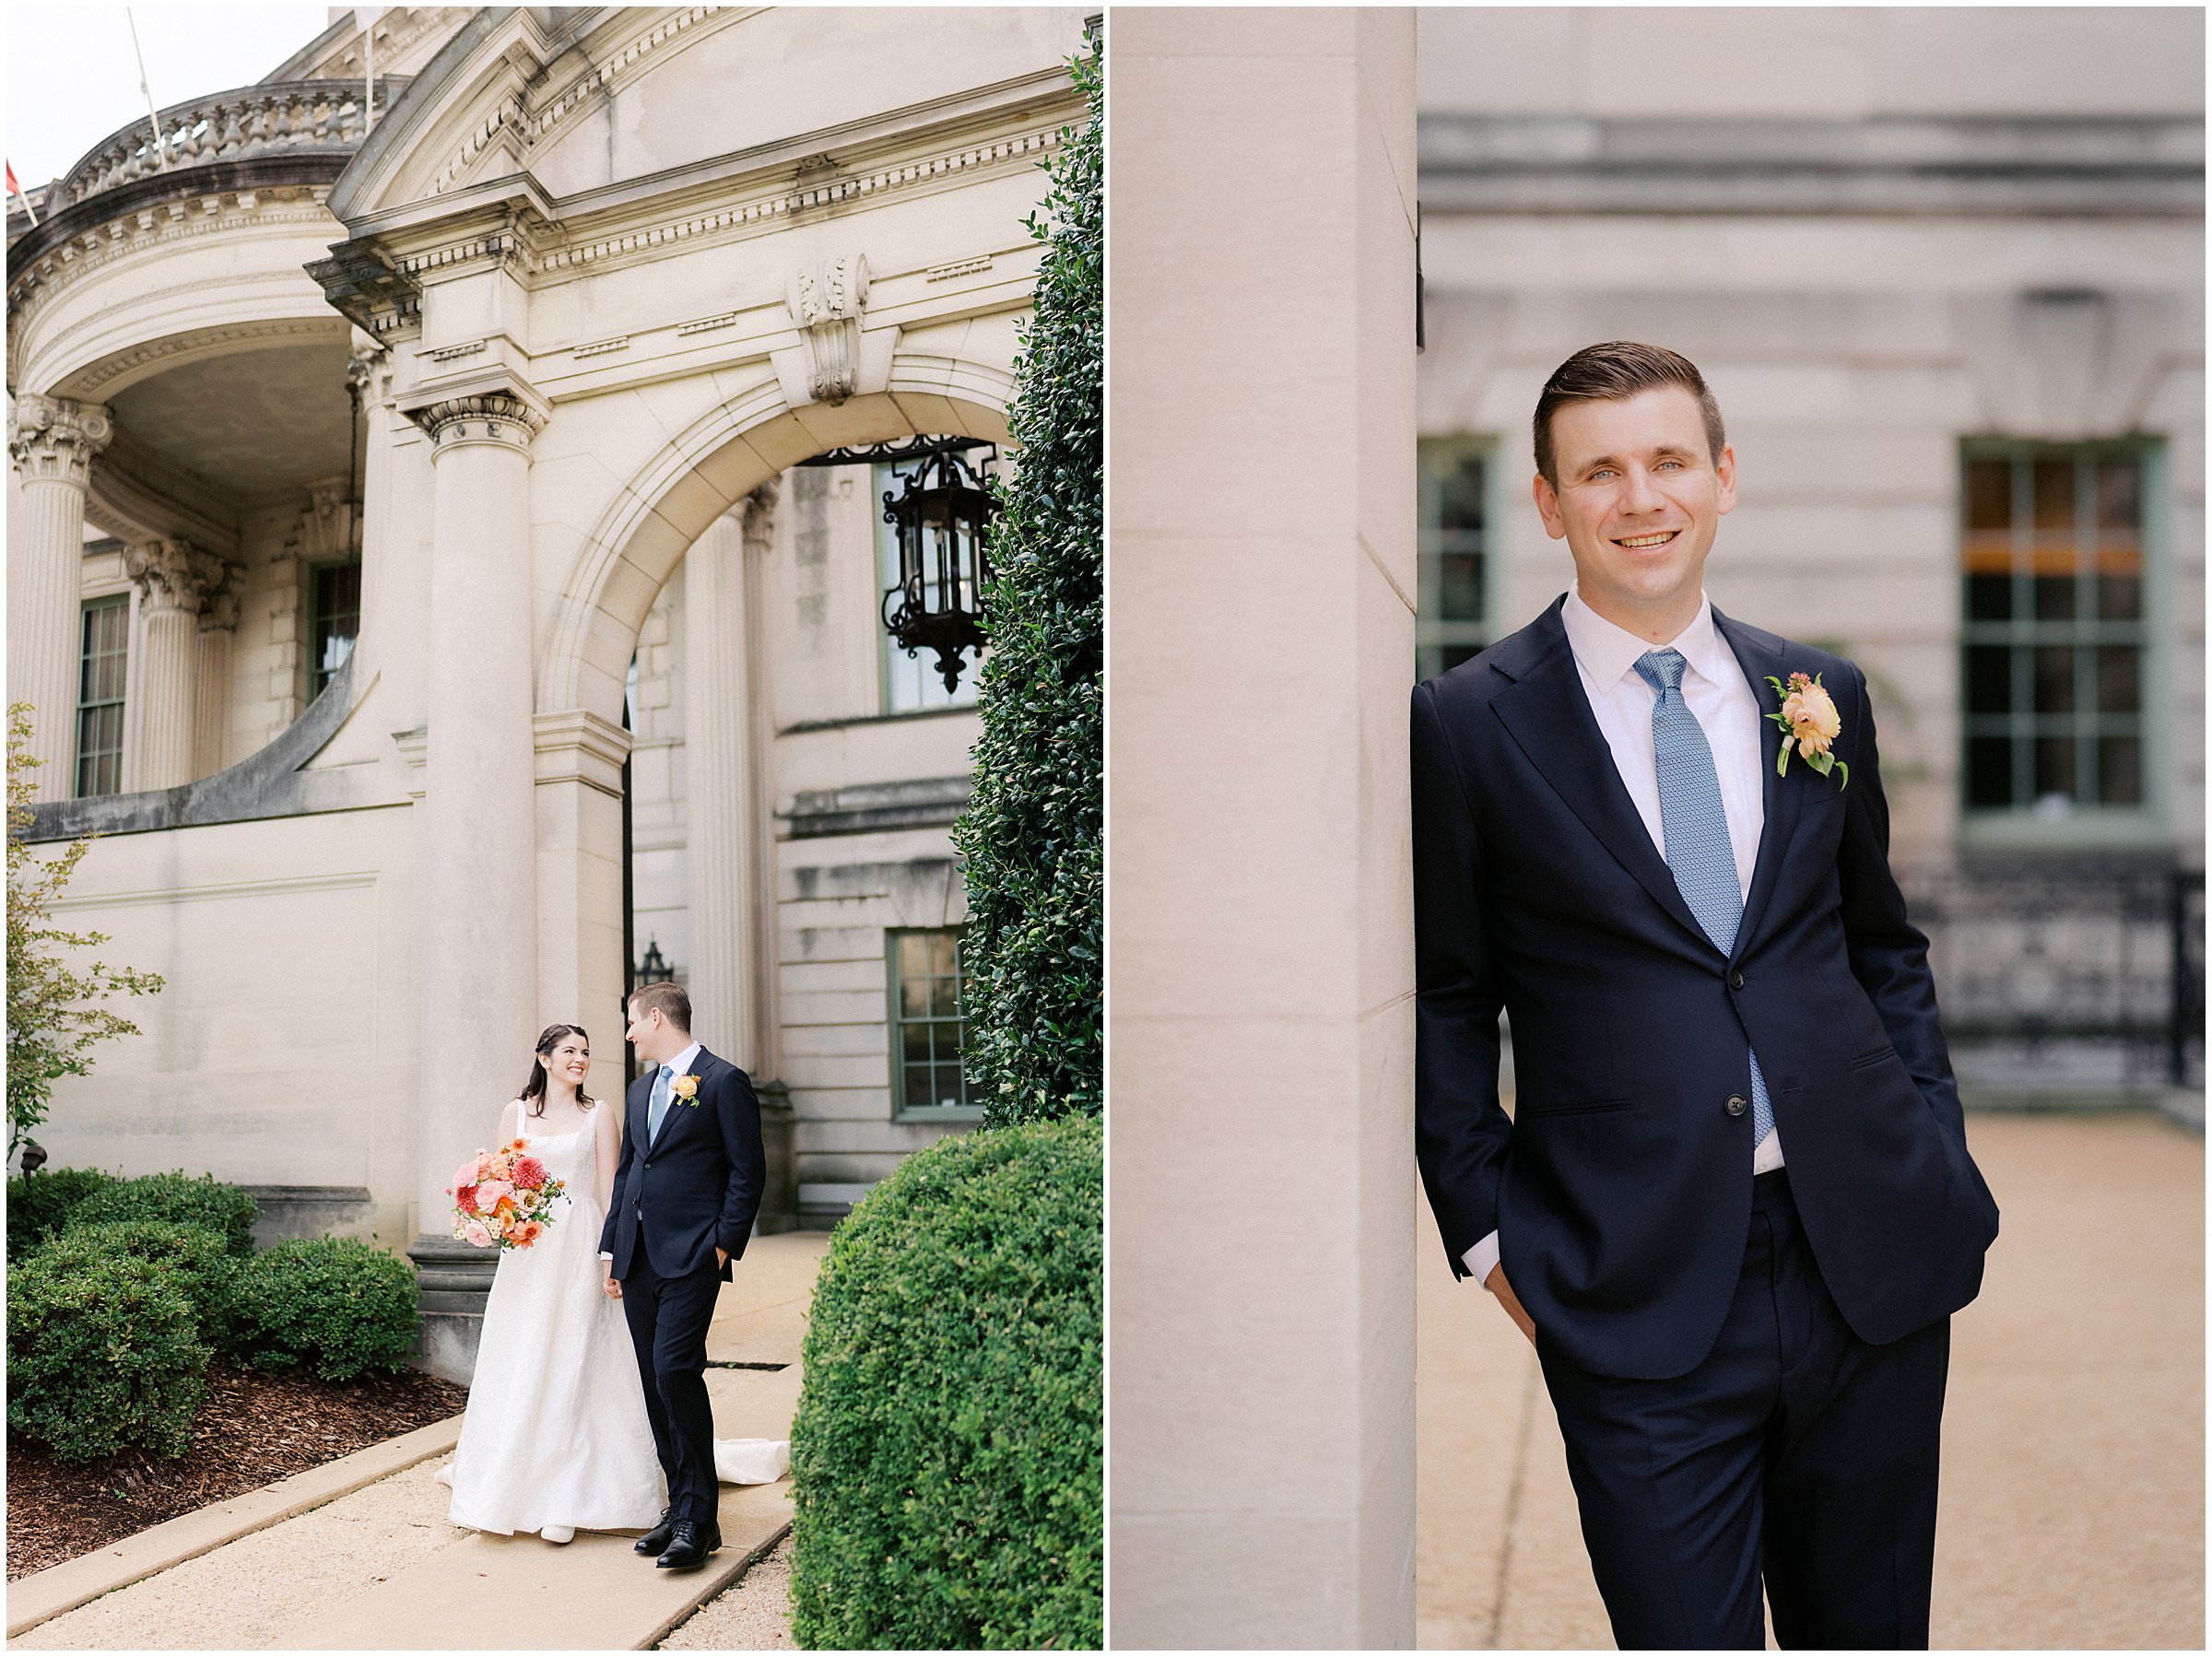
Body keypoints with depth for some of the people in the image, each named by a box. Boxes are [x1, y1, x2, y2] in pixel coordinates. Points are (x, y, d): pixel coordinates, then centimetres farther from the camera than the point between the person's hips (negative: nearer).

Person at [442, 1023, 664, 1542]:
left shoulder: (597, 1115, 5)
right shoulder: (516, 1113, 10)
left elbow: (607, 1191, 2)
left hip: (579, 1251, -2)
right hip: (527, 1252, 2)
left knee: (571, 1368, -4)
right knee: (519, 1371, 2)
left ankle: (562, 1503, -1)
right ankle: (509, 1492, 13)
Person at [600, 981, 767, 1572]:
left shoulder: (724, 1082, -4)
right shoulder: (641, 1089, 19)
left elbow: (748, 1173, -7)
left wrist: (724, 1245, -12)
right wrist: (611, 1248, 15)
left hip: (691, 1257, -8)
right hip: (639, 1257, 8)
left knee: (676, 1369, -16)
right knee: (655, 1382, 8)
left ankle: (698, 1520, -9)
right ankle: (682, 1506, 16)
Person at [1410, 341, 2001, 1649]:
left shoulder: (1823, 694, 8)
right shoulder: (1468, 726, -4)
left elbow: (1883, 945, 18)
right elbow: (1444, 1002, 2)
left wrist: (1937, 1153, 8)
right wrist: (1487, 1229, -3)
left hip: (1872, 1256, 4)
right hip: (1639, 1296, -4)